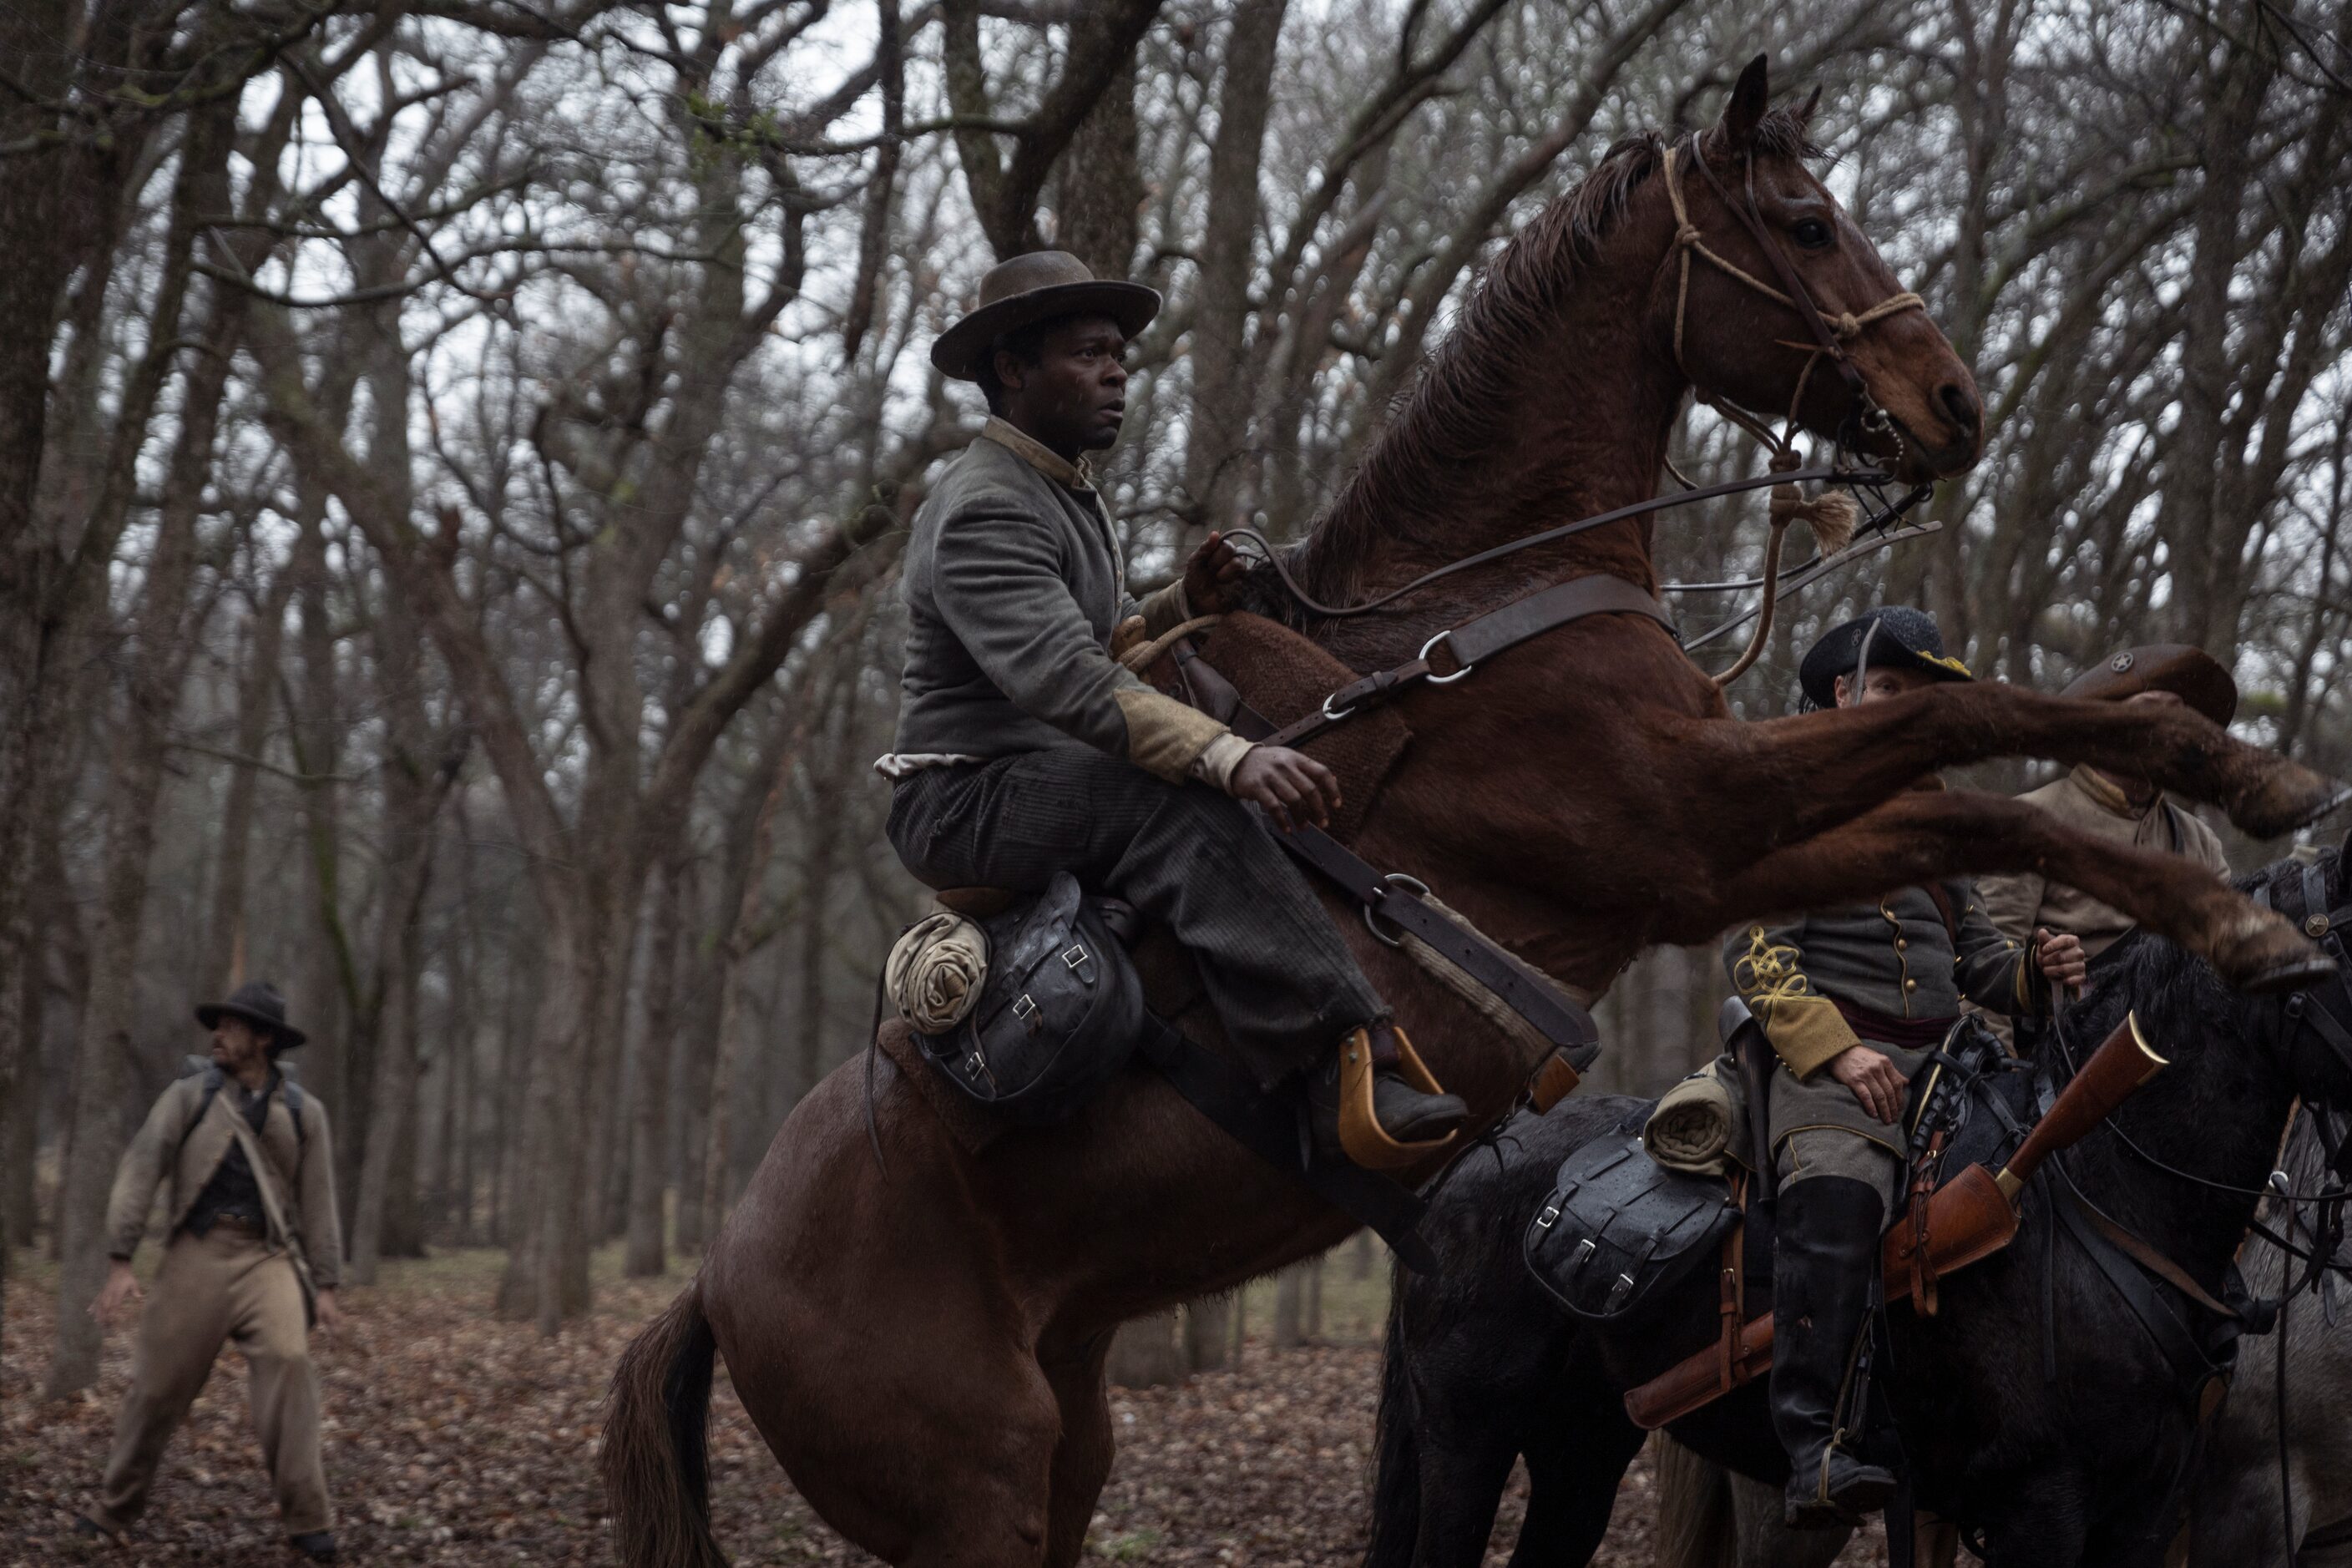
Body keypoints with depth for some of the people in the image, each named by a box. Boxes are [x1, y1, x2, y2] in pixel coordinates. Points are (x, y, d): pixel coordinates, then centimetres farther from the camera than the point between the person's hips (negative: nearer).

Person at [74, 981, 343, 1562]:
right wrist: (122, 1260, -11)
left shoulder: (303, 1112, 9)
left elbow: (318, 1201, 12)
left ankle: (308, 1521, -17)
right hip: (197, 1255, 0)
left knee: (288, 1363, -22)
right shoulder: (188, 1096, 4)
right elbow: (140, 1170, -2)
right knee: (159, 1382, 3)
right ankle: (115, 1509, 24)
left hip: (267, 1258, 0)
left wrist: (325, 1284, 7)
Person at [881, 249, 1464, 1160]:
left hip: (1042, 784, 11)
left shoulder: (1067, 496, 18)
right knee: (1177, 812, -34)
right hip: (966, 803, -11)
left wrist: (1178, 607, 1)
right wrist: (1231, 757, -44)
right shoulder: (983, 512, -17)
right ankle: (1347, 1067, -48)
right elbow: (1066, 682, -32)